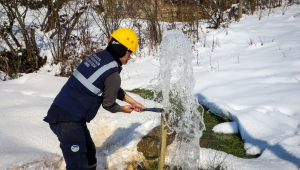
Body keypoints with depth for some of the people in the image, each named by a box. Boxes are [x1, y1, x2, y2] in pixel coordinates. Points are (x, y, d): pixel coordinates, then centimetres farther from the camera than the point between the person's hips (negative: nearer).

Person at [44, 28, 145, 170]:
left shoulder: (98, 57, 9)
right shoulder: (112, 74, -17)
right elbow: (108, 104, -3)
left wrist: (132, 102, 25)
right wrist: (123, 109, 17)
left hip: (62, 112, 10)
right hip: (68, 119, -10)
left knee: (89, 152, 24)